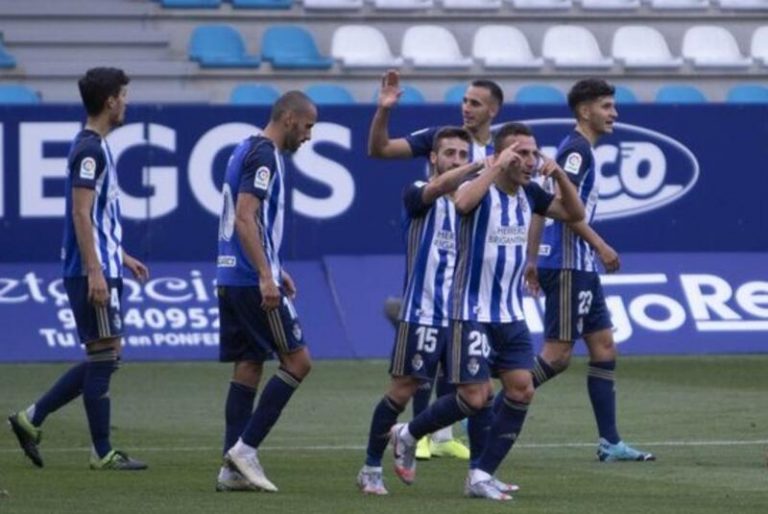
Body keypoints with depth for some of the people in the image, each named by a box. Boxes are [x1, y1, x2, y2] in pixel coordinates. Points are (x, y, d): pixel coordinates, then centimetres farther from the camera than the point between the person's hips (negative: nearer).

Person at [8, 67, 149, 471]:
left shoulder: (95, 147, 17)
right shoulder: (90, 150, -14)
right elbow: (81, 214, -19)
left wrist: (121, 257, 28)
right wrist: (95, 272, -22)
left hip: (103, 268, 10)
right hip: (93, 273, -10)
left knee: (103, 359, 12)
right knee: (103, 357, -5)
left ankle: (31, 419, 14)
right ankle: (103, 453, 0)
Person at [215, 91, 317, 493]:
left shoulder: (247, 151, 18)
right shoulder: (264, 156, -13)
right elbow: (245, 219, -22)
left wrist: (273, 269, 27)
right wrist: (265, 276, -25)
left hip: (231, 279, 10)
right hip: (252, 280, -10)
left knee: (248, 367, 9)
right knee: (297, 361, -5)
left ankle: (234, 467, 6)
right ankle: (245, 448, -9)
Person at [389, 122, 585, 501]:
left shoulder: (528, 194, 6)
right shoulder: (482, 190, -16)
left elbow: (574, 213, 14)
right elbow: (462, 203, -39)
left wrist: (559, 174, -3)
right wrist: (498, 166, -34)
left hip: (511, 314, 7)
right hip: (473, 313, -7)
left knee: (521, 389, -4)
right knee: (474, 398, -8)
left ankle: (481, 475, 3)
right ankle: (407, 435, 17)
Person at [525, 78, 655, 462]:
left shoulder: (577, 149, 18)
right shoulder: (577, 149, -11)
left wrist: (533, 260, 23)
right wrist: (599, 245, -19)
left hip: (580, 268, 10)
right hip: (567, 266, -10)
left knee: (604, 347, 7)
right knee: (558, 354, -10)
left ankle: (610, 442, 6)